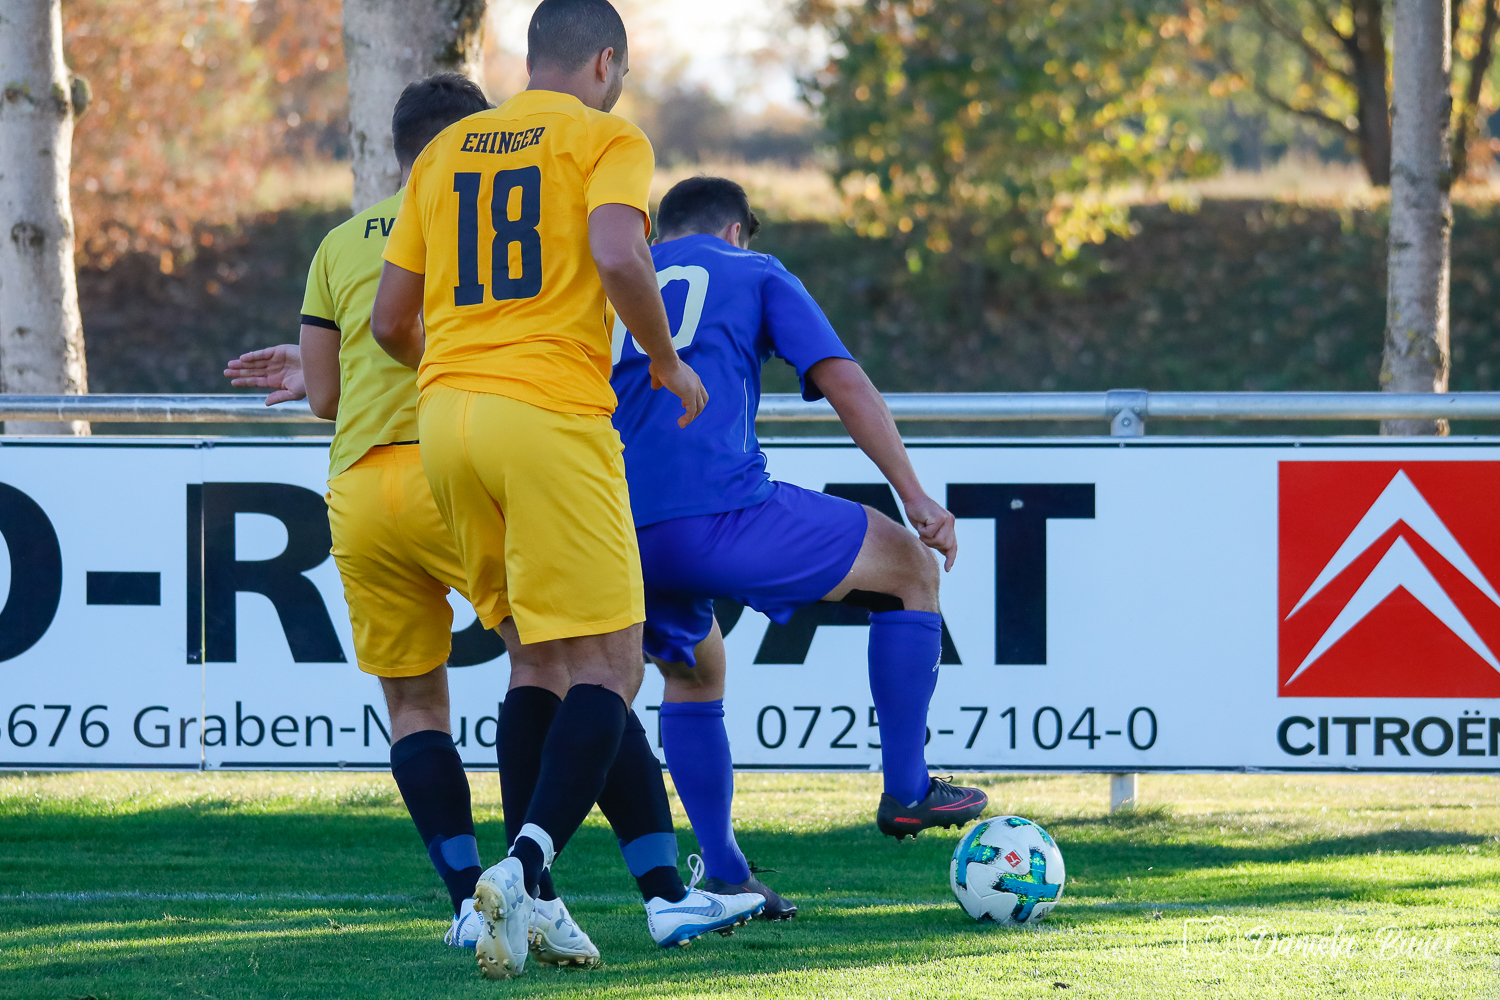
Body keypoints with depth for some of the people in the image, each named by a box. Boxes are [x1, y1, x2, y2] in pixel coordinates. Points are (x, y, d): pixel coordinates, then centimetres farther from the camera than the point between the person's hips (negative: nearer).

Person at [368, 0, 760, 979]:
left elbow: (390, 321, 18)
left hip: (444, 414, 7)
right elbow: (617, 255, -17)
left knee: (574, 665, 14)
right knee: (605, 669, -5)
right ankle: (525, 867, -26)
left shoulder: (445, 151, 19)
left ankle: (667, 889, 14)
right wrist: (669, 362, -2)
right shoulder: (606, 138, 2)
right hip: (553, 414, -7)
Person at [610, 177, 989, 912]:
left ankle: (723, 877, 22)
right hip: (720, 511, -5)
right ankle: (905, 789, 12)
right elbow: (844, 382, 4)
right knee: (912, 569, 14)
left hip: (619, 540, 5)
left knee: (692, 674, 32)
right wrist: (915, 497, 2)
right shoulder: (752, 273, 17)